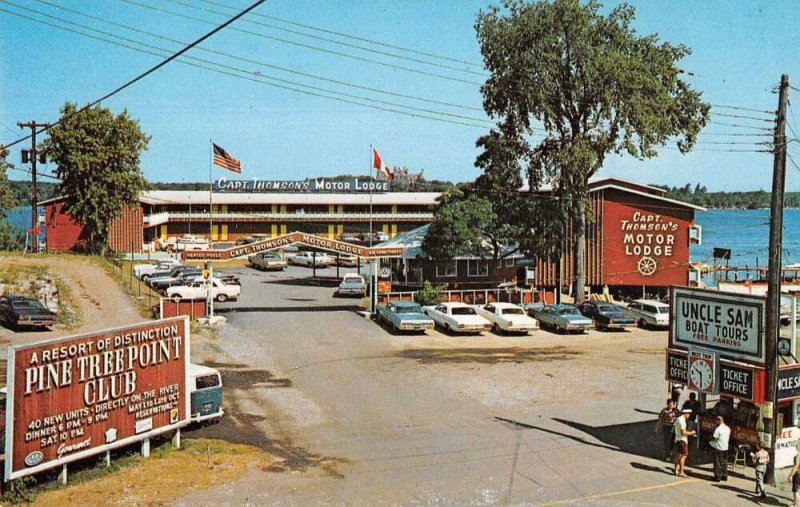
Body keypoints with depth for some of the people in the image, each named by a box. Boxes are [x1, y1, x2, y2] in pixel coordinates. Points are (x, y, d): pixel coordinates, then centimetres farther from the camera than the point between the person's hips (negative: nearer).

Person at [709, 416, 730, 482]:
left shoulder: (718, 429, -18)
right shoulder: (728, 428, 7)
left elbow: (714, 438, -15)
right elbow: (728, 437, 16)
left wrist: (711, 437, 5)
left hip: (718, 448, -7)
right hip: (725, 447, 7)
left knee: (718, 463, 0)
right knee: (724, 462, 15)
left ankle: (717, 477, 3)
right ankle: (724, 476, 21)